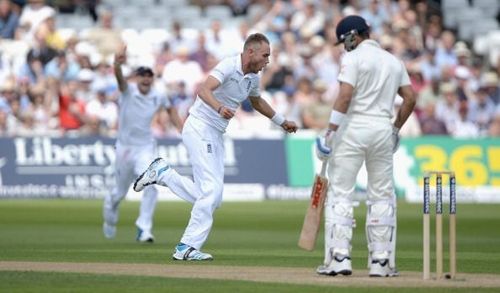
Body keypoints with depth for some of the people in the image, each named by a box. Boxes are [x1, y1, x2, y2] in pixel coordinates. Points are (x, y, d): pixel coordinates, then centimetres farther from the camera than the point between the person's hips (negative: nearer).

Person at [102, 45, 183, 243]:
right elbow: (119, 78, -36)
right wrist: (117, 64, -58)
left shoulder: (159, 97, -2)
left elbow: (170, 109, 20)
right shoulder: (128, 91, -13)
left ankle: (144, 228, -12)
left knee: (151, 186, -20)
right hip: (125, 148, -1)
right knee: (121, 191, 14)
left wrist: (181, 128, 6)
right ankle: (110, 205, 50)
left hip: (146, 148, 1)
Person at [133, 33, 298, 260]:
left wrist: (281, 121, 38)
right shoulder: (229, 66, -16)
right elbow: (204, 90, -33)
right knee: (212, 189, -17)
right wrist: (220, 108, -51)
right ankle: (187, 247, -13)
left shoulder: (252, 78, 10)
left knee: (210, 197, 4)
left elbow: (257, 101, 32)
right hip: (199, 128, -9)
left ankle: (162, 173, 19)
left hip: (216, 136, 9)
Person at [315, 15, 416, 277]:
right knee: (382, 196, 9)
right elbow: (410, 97, 11)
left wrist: (331, 131, -14)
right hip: (383, 130, 5)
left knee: (340, 194, -2)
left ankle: (339, 257, -9)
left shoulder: (353, 58, -4)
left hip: (353, 129, -5)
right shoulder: (394, 61, 15)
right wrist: (396, 129, 20)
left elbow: (345, 95, -15)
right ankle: (381, 261, 6)